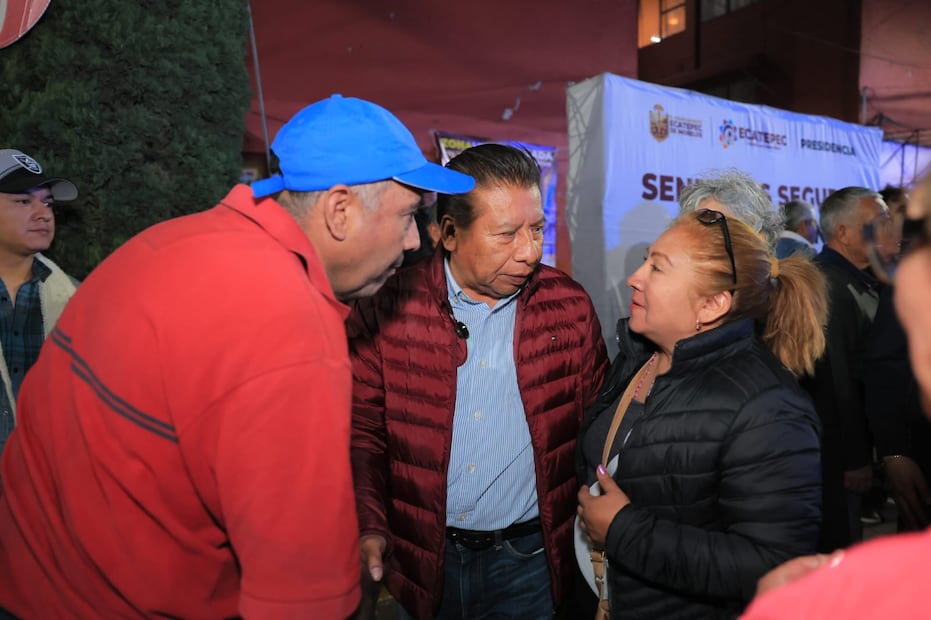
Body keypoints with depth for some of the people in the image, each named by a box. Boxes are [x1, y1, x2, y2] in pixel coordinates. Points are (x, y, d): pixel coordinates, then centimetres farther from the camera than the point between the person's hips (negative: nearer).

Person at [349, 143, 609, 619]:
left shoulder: (569, 306, -6)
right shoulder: (388, 308, -11)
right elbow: (361, 429, -3)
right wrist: (369, 525, -14)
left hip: (530, 559, 0)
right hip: (420, 557, 1)